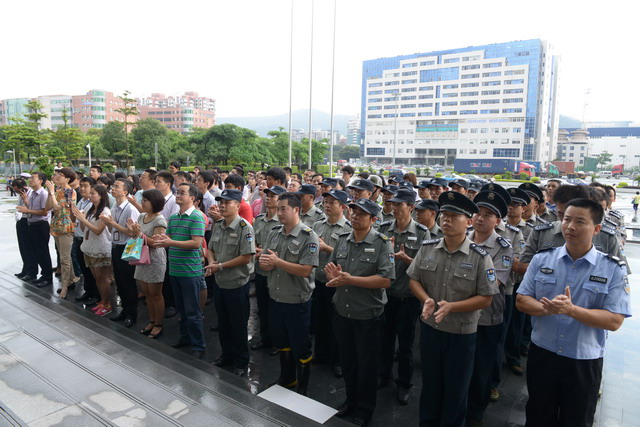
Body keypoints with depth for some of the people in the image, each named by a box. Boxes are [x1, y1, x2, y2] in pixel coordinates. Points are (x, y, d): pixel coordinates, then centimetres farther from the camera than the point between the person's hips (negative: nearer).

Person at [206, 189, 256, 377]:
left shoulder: (244, 227, -17)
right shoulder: (217, 225, 5)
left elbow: (246, 257, -21)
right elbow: (210, 249, 13)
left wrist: (220, 266, -18)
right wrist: (211, 263, -9)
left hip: (237, 284, -6)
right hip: (219, 282, 7)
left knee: (238, 325, 8)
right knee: (223, 323, 20)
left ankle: (241, 362, 25)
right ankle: (227, 354, 40)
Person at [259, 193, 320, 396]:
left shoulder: (309, 237, -16)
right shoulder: (274, 233, 3)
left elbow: (305, 270, -22)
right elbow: (263, 264, 6)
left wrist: (277, 261, -23)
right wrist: (266, 263, -18)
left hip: (297, 301, -6)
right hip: (275, 298, 6)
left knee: (300, 347, 10)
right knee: (281, 342, 22)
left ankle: (302, 388, 30)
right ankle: (286, 378, 44)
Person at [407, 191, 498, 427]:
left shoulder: (480, 257, -15)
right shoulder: (427, 248, -5)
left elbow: (485, 299, -13)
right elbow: (414, 279, 4)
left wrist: (451, 307, -23)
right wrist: (426, 300, -16)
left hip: (462, 333, -3)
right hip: (429, 327, 3)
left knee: (456, 389, 16)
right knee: (430, 383, 22)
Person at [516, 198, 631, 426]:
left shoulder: (614, 269, -9)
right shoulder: (541, 259, -3)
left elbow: (614, 321, -15)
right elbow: (522, 301, -3)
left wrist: (570, 309, -29)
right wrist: (547, 308, -23)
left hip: (585, 362, -1)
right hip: (541, 354, 2)